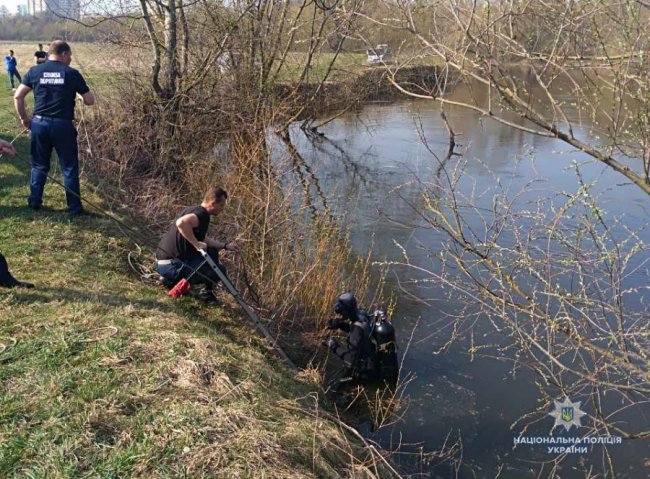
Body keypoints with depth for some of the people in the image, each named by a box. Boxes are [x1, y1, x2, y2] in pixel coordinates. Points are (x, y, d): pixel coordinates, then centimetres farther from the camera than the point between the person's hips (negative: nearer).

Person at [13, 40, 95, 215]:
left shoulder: (35, 71, 4)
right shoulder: (72, 73, -3)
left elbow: (18, 97, 0)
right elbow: (90, 100, 0)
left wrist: (24, 118, 11)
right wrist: (81, 93, 22)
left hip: (39, 123, 3)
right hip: (63, 126, -3)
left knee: (39, 166, 18)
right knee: (70, 168, 7)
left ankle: (34, 202, 23)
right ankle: (75, 207, 11)